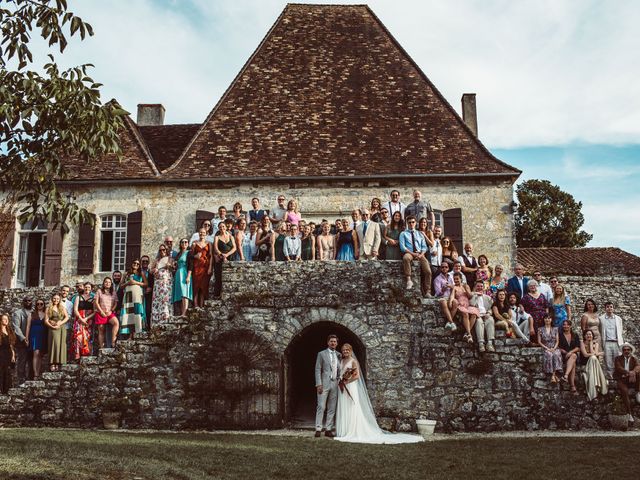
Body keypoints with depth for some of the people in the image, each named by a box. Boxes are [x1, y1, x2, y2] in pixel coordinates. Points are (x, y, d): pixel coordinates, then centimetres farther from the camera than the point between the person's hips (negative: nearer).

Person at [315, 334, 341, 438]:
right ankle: (318, 429, -3)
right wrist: (319, 384, -10)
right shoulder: (321, 354, 3)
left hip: (335, 384, 4)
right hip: (324, 384, -4)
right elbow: (317, 370, -2)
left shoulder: (339, 355, 14)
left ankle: (328, 429, 9)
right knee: (321, 407, -6)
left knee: (332, 408, 5)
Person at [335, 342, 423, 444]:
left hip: (351, 388, -7)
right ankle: (344, 432, 11)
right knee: (343, 410, 6)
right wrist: (341, 382, -4)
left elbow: (357, 375, -13)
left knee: (352, 410, -5)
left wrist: (346, 382, -13)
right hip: (342, 389, 7)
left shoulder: (353, 361, -6)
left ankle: (352, 433, -3)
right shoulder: (341, 361, 14)